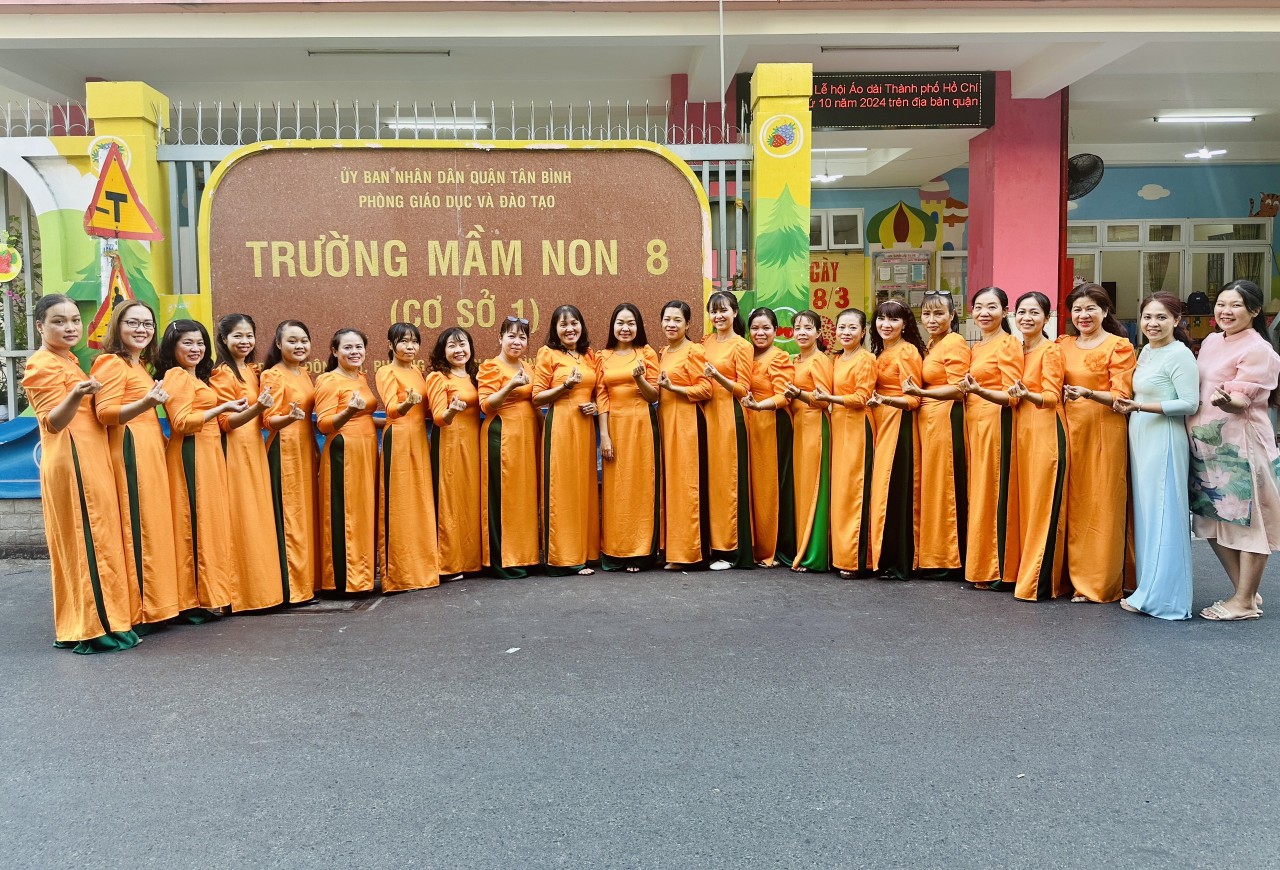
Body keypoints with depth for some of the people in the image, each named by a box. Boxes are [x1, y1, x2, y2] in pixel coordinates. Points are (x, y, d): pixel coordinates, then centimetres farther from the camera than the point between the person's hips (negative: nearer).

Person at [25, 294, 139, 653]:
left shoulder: (71, 361, 18)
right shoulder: (41, 366, -9)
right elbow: (53, 422, -20)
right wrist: (75, 396, -35)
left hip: (92, 457, 9)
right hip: (71, 459, -9)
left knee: (98, 537, 10)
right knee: (86, 540, -9)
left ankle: (83, 623, 17)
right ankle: (93, 627, -5)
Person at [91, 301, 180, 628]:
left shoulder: (140, 365, 20)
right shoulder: (111, 363, -8)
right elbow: (105, 413, -20)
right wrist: (145, 403, -33)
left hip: (150, 451, 10)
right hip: (129, 451, -10)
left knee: (153, 524, 11)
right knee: (137, 526, -8)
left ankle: (154, 601, 17)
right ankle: (138, 609, -4)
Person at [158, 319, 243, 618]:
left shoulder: (197, 377, 20)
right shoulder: (176, 376, -8)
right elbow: (182, 422, -17)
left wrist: (226, 411, 17)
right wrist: (222, 408, -15)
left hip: (208, 455, 10)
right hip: (190, 456, -10)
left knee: (210, 522, 9)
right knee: (196, 525, -8)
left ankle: (209, 594, 14)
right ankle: (194, 601, -4)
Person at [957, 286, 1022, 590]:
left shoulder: (1008, 344, -6)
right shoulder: (976, 348, 17)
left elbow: (1011, 396, -13)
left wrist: (979, 391, -28)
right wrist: (965, 389, 5)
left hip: (997, 424, -8)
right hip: (973, 423, 8)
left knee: (994, 493, -7)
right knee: (977, 493, 8)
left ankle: (997, 571, -1)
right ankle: (979, 566, 13)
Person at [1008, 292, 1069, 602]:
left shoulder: (1051, 351, -6)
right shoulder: (1017, 350, 14)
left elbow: (1052, 396, -16)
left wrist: (1028, 395, -34)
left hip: (1046, 431, -7)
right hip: (1021, 430, 7)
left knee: (1043, 505, -6)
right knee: (1022, 502, 8)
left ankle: (1041, 582, -2)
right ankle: (1024, 571, 16)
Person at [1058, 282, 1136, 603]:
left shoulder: (1119, 346, -2)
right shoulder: (1063, 345, 13)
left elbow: (1121, 396, -9)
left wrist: (1088, 393, -24)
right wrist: (1061, 394, -1)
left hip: (1105, 431, -5)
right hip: (1070, 429, 5)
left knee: (1102, 505, -4)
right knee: (1072, 503, 5)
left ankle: (1101, 583, 4)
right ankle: (1075, 576, 15)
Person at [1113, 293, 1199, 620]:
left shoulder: (1180, 354, -11)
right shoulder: (1146, 352, 14)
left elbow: (1190, 403, -17)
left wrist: (1140, 406, -20)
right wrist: (1127, 406, 6)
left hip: (1164, 440, -9)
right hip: (1140, 439, 9)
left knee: (1162, 514, -4)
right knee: (1145, 513, 11)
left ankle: (1161, 595, 3)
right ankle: (1150, 588, 19)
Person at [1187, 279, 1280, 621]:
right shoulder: (1211, 342, 12)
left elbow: (1242, 399, -19)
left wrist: (1226, 401, -41)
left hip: (1240, 444, -8)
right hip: (1206, 443, 8)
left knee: (1247, 519, 0)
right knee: (1214, 518, 12)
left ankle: (1245, 601, 9)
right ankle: (1245, 591, 24)